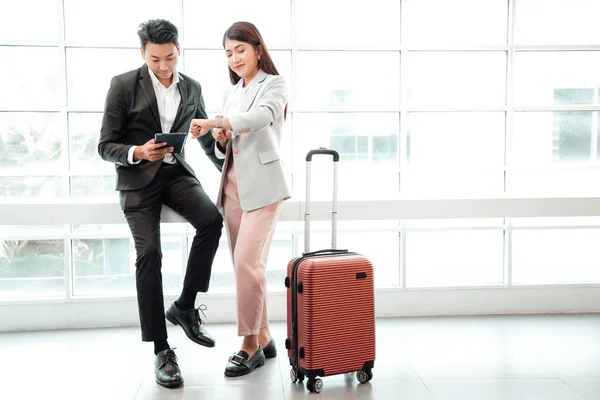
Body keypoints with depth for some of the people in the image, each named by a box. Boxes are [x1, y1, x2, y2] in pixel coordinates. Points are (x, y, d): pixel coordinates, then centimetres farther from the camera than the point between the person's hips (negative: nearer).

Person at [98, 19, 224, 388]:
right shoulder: (123, 85, -4)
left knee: (211, 218, -25)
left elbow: (205, 136, 18)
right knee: (149, 253, -17)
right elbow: (106, 146, -4)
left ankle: (185, 306, -8)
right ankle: (162, 350, -7)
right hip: (138, 179, -3)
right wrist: (138, 152, -24)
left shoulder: (192, 87, 7)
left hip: (177, 172, 3)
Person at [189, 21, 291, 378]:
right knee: (246, 264, 7)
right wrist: (221, 139, -2)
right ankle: (264, 338, 17)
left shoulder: (274, 85, 0)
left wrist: (213, 122, -32)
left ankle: (250, 344, -3)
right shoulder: (232, 93, 19)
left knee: (247, 260, -14)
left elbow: (260, 116, -23)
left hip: (263, 182, -7)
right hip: (234, 182, 7)